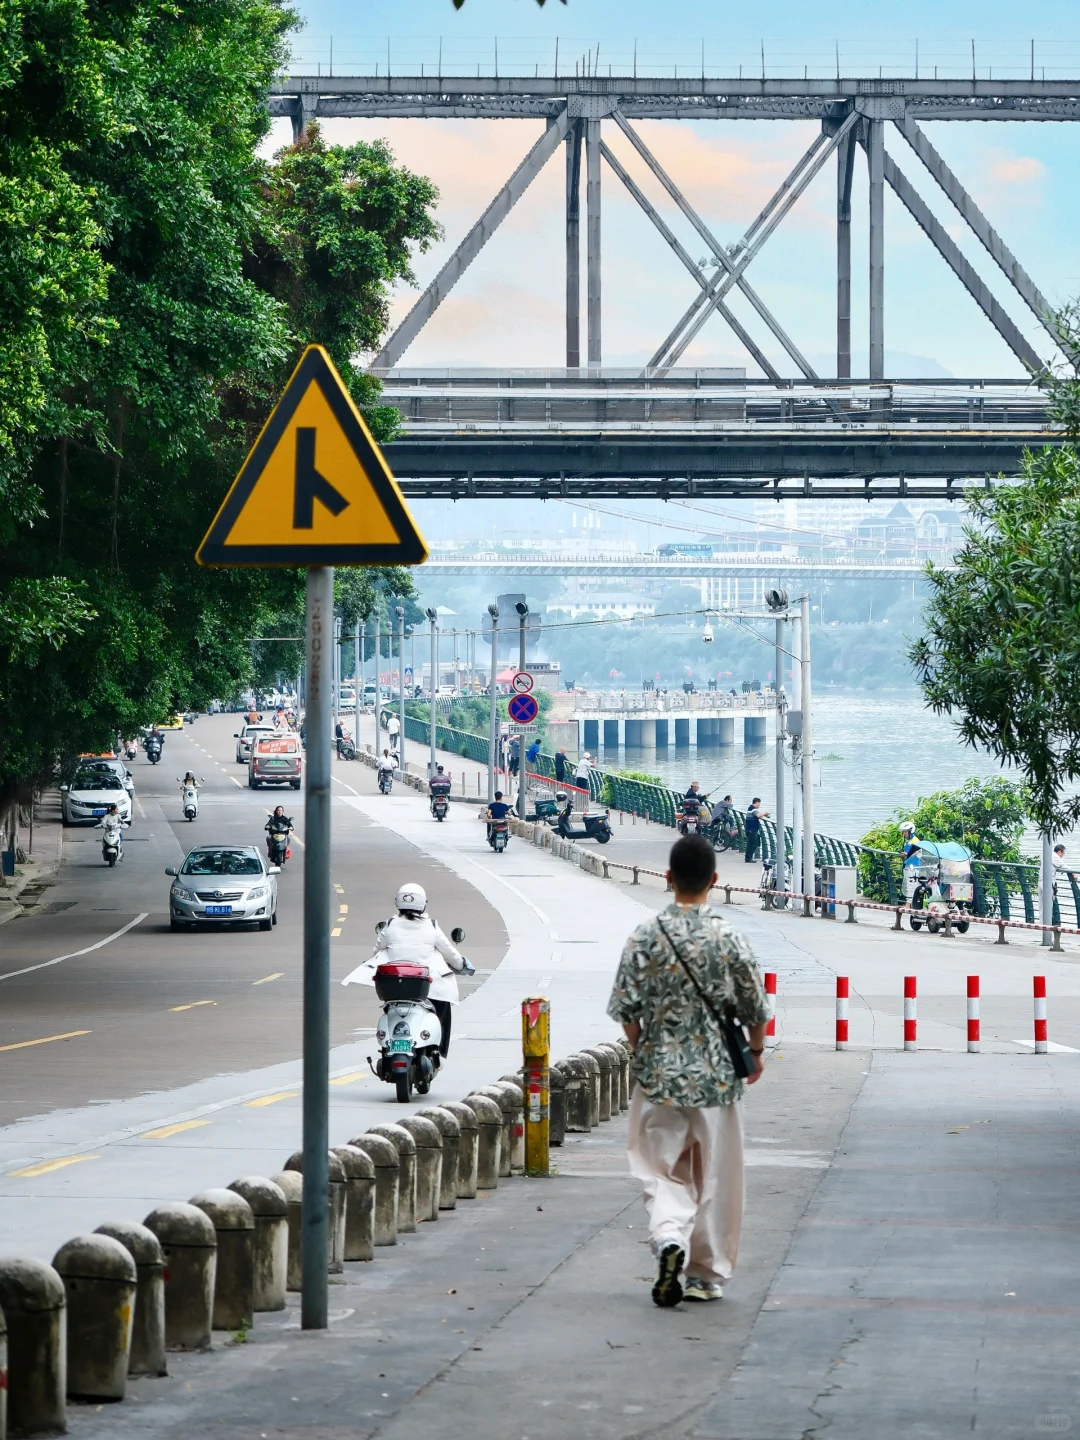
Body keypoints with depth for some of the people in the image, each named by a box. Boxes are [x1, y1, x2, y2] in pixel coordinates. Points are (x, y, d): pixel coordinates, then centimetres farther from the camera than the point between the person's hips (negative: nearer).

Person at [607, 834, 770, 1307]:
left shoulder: (647, 936, -7)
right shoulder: (729, 939, -8)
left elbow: (625, 1007, -6)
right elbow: (755, 1007, -2)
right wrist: (756, 1051, 18)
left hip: (659, 1072, 0)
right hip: (716, 1073, 0)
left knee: (662, 1170, 8)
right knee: (714, 1176, 10)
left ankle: (669, 1237, -19)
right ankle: (708, 1274, 17)